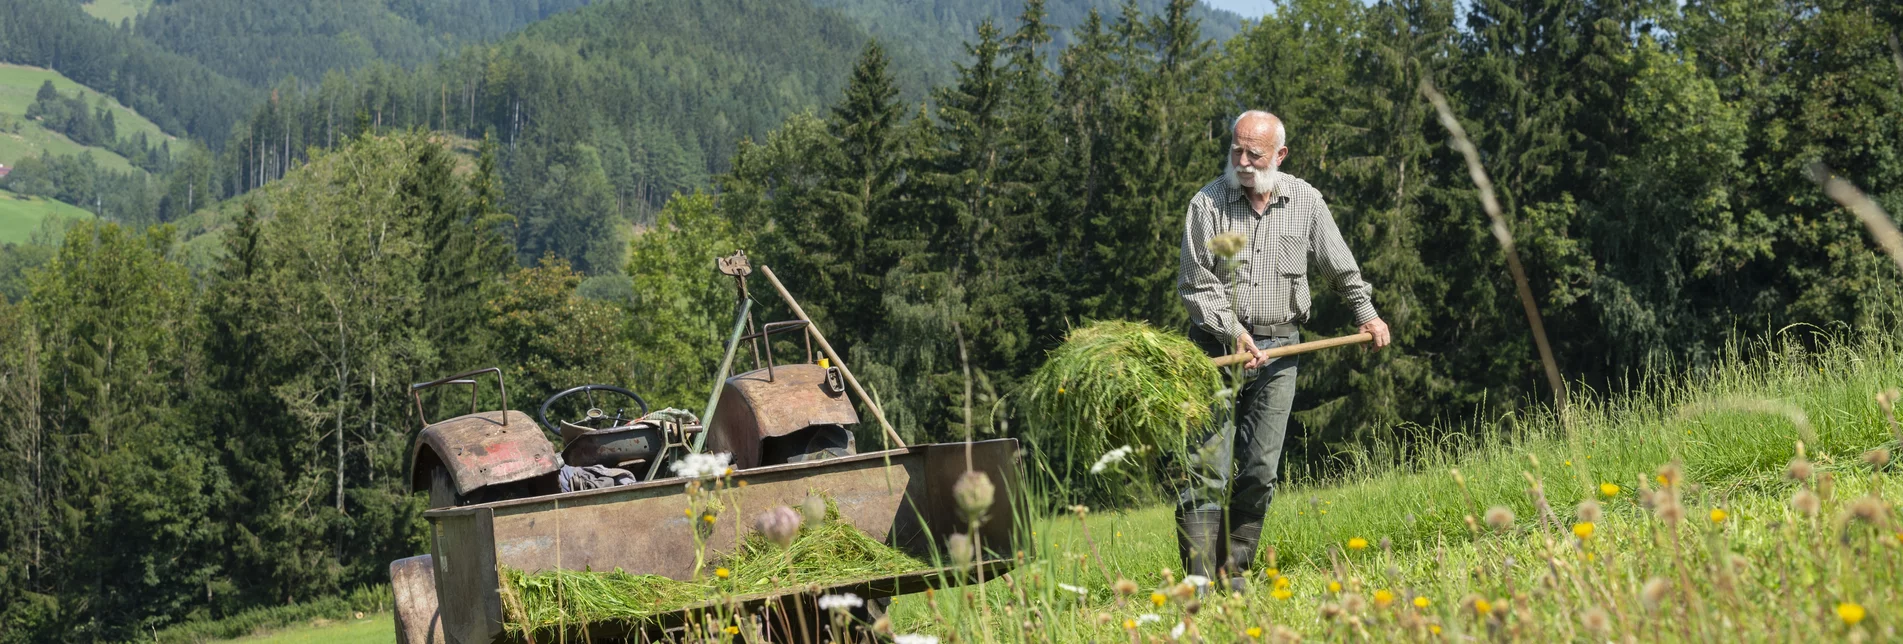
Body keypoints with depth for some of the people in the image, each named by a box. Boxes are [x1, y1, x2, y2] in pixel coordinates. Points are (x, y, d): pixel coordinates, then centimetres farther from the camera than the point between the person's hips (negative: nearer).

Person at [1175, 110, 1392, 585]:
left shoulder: (1305, 201, 6)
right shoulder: (1207, 203, -4)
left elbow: (1340, 267, 20)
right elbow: (1195, 283, -5)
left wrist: (1366, 311, 20)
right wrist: (1231, 331, -15)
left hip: (1278, 349, 3)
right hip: (1217, 346, -3)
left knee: (1258, 471, 1)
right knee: (1207, 469, -10)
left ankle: (1233, 574, 11)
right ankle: (1198, 581, -11)